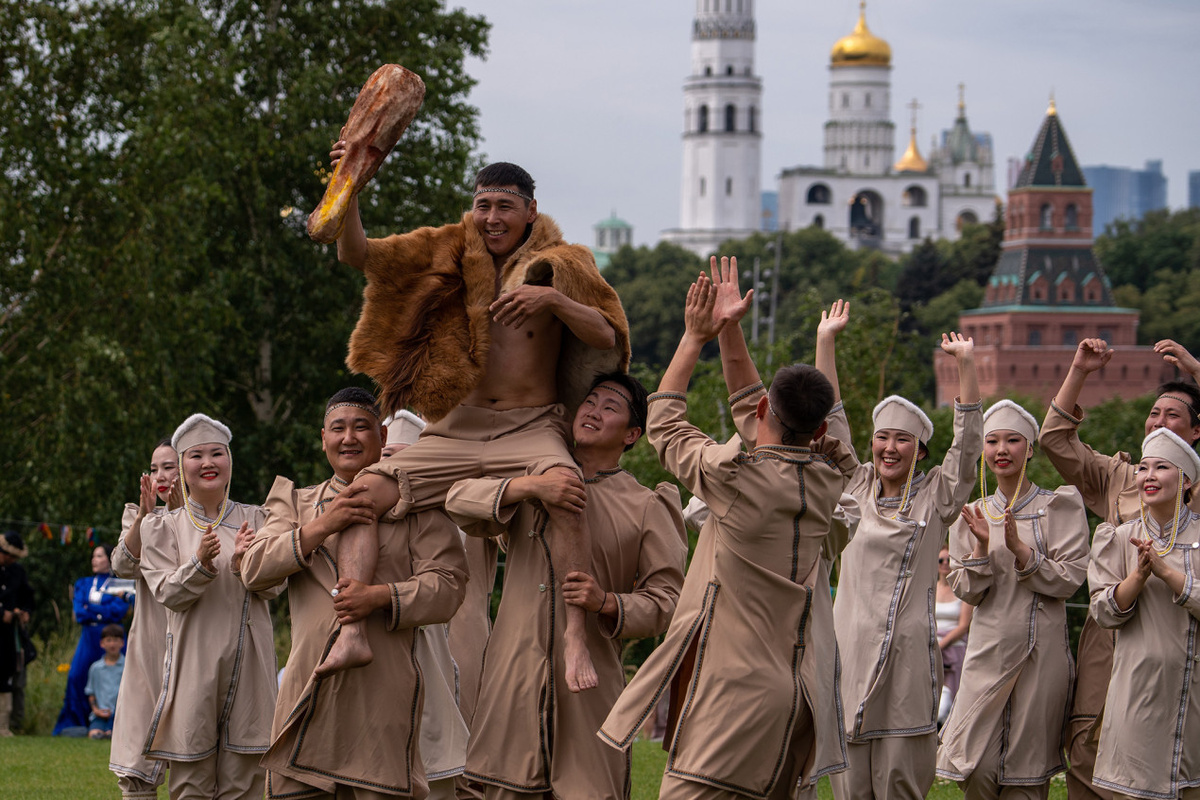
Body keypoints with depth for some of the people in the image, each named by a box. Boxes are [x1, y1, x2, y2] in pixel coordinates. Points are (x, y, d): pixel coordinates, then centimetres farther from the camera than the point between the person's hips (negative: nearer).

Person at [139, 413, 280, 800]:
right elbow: (167, 594, -2)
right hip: (194, 661, -1)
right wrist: (201, 563, -20)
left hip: (247, 661, 1)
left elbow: (274, 586, 4)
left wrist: (244, 562, -16)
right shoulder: (163, 526, 7)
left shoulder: (255, 519, 11)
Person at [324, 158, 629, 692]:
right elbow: (356, 255, 1)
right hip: (458, 428, 3)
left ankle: (575, 636, -35)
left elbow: (608, 337, -8)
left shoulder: (560, 265, 3)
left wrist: (553, 298, -24)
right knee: (364, 492, -14)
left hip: (530, 427, -3)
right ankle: (351, 633, -19)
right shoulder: (450, 255, 8)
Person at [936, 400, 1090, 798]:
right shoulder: (972, 514, 11)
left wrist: (1019, 549, -17)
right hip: (989, 648, 2)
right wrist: (981, 546, -11)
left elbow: (1069, 580, -5)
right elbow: (967, 592, 6)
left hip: (1041, 649, -2)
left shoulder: (1059, 506, 2)